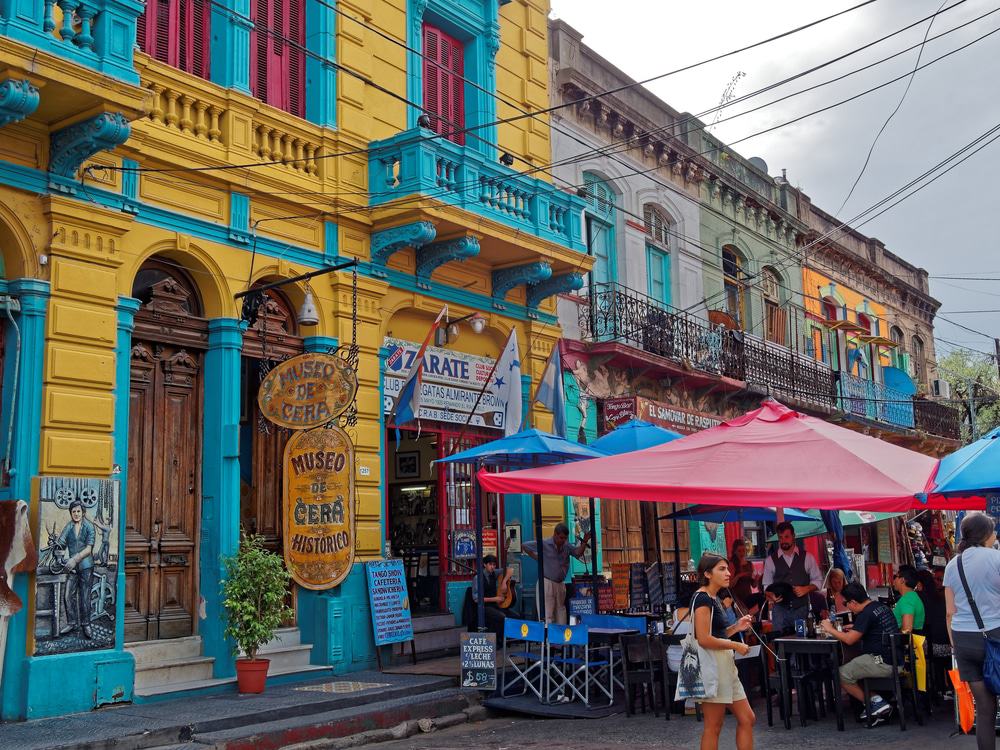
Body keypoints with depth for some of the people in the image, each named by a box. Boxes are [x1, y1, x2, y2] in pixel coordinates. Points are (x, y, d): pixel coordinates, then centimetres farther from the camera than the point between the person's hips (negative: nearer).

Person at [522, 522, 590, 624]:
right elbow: (524, 546, -1)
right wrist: (536, 558, -2)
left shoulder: (566, 546, 8)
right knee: (547, 614, -9)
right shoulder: (544, 544, -6)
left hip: (560, 584, 6)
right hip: (547, 582, -6)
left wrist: (584, 542, -17)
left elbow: (578, 553, -4)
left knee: (561, 611, 10)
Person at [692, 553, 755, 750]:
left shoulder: (714, 599, 15)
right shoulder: (702, 598, -15)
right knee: (713, 726, -1)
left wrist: (736, 627, 4)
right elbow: (704, 639, -22)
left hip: (725, 664, 10)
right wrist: (735, 645, -13)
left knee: (746, 719, 11)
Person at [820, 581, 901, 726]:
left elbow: (849, 639, -17)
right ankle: (876, 700, 10)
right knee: (853, 667, 20)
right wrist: (853, 628, 21)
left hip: (883, 664, -10)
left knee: (842, 674, -2)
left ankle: (876, 703, 3)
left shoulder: (866, 614, -16)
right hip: (895, 660, 10)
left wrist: (830, 629, -3)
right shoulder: (881, 606, 12)